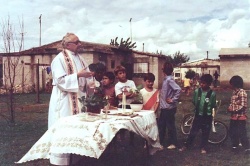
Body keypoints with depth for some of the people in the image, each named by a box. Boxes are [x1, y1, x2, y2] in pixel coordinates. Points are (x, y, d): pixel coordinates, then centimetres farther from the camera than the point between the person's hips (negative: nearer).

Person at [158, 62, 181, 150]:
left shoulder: (169, 79, -19)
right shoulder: (166, 79, 8)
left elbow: (178, 89, -28)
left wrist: (173, 100, -21)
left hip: (169, 107, -9)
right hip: (164, 107, 9)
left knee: (170, 125, 3)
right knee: (161, 124, 17)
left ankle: (173, 143, 16)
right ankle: (160, 141, 29)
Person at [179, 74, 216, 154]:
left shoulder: (212, 93, -13)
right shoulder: (197, 91, -7)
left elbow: (213, 105, -2)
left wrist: (207, 109, -6)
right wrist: (198, 107, 4)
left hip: (207, 116, -2)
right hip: (198, 115, 2)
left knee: (205, 133, 11)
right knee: (193, 131, 9)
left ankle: (203, 147, 26)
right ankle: (186, 145, 23)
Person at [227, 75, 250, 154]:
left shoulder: (242, 92, -18)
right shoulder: (234, 91, 9)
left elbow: (243, 106, -22)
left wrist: (232, 109, -15)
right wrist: (229, 108, -1)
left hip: (240, 117, -9)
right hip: (234, 116, 9)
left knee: (242, 133, -1)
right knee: (232, 132, 16)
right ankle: (234, 145, 32)